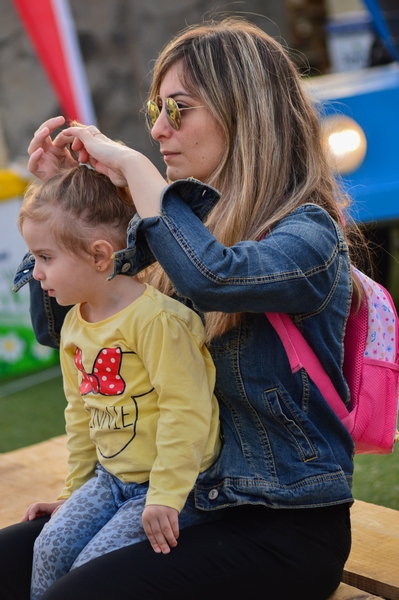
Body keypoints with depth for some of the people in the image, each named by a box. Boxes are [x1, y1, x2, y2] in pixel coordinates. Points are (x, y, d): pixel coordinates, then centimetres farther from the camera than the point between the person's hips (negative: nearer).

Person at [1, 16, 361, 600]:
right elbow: (58, 323, 13)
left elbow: (212, 276, -36)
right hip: (182, 501, 7)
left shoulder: (309, 234, -13)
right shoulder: (186, 223, 8)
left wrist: (134, 167, -22)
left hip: (286, 529, -7)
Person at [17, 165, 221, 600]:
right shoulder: (75, 325, 8)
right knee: (51, 548, -10)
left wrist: (166, 496, -25)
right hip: (112, 478, 8)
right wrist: (73, 492, 21)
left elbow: (185, 409, -25)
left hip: (175, 483, -8)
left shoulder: (155, 318, -22)